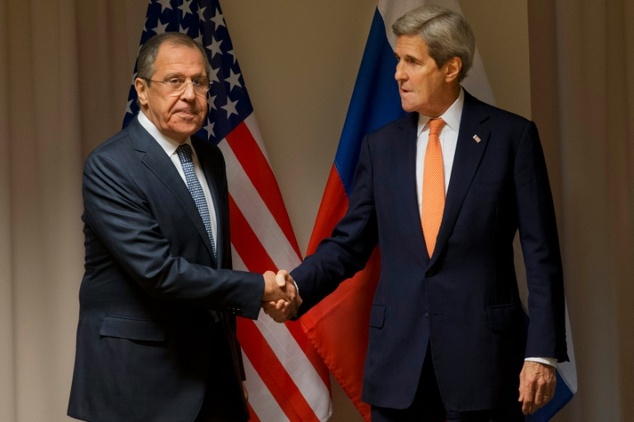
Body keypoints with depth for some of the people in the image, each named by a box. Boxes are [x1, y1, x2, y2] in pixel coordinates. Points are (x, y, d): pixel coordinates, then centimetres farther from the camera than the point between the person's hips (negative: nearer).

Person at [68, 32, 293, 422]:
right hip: (139, 373, -7)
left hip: (212, 362, 7)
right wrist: (256, 288, -15)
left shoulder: (210, 159, 10)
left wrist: (232, 366, 16)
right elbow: (157, 269, -21)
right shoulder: (110, 166, -14)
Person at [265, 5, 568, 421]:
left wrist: (543, 352, -9)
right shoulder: (381, 145, 9)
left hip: (483, 352, -3)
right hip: (398, 356, 3)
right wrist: (297, 286, -10)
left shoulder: (512, 136, -2)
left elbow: (541, 253, -4)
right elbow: (348, 243, 8)